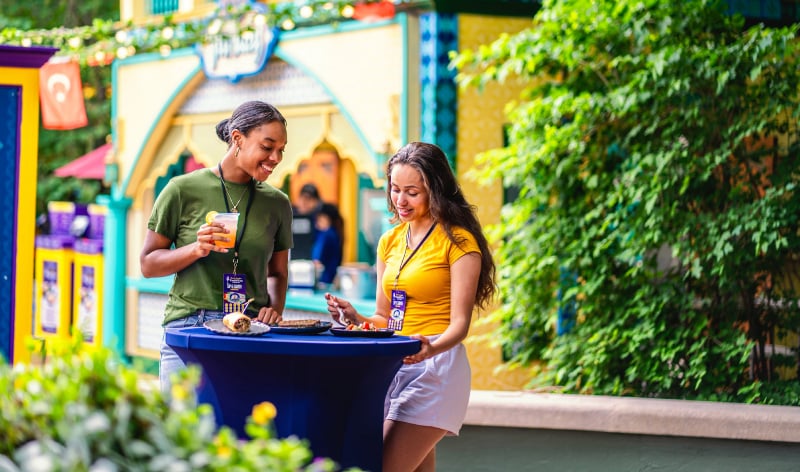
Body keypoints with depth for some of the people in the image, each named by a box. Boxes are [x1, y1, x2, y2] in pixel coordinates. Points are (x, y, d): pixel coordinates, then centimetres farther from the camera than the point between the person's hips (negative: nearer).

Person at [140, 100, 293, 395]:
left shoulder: (277, 203, 11)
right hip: (188, 326, -2)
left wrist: (275, 309, -1)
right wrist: (196, 250, -12)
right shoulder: (184, 190, 0)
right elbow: (148, 264, 4)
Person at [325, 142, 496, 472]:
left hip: (436, 368, -7)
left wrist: (433, 347, -30)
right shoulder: (390, 241, 17)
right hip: (393, 365, 7)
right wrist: (356, 318, -2)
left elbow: (459, 324, -9)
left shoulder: (458, 242, -4)